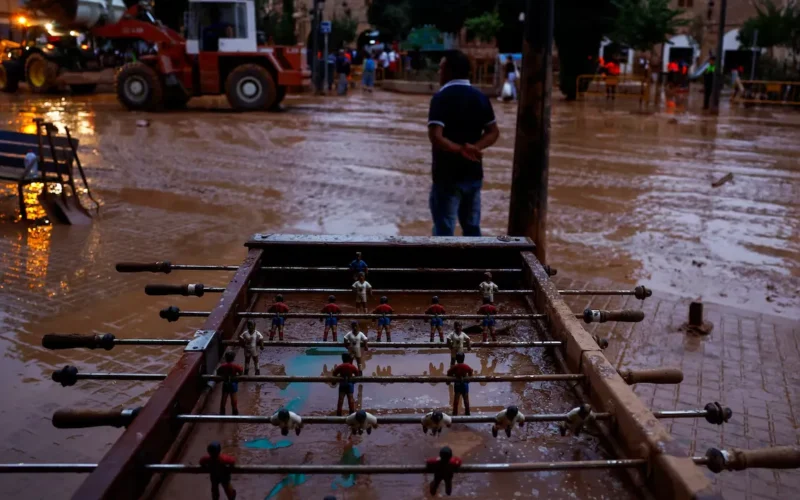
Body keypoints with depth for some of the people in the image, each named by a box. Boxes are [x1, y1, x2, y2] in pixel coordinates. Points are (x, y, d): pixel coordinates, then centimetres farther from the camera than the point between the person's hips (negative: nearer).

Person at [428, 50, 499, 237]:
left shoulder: (441, 97, -12)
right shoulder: (480, 97, 7)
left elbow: (435, 137, -23)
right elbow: (493, 132, 7)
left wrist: (460, 150, -21)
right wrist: (474, 147, -7)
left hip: (448, 175, -6)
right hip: (473, 174, 6)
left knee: (444, 231, 1)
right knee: (472, 228, 15)